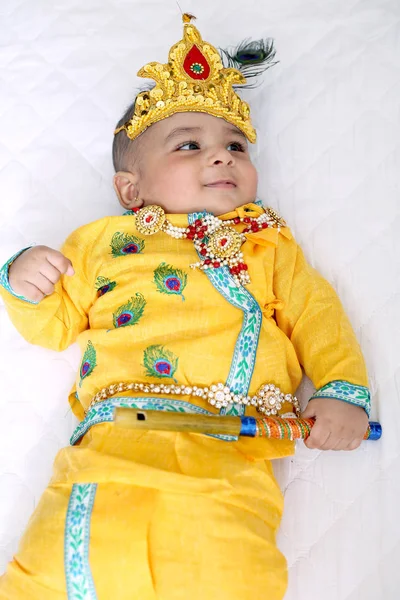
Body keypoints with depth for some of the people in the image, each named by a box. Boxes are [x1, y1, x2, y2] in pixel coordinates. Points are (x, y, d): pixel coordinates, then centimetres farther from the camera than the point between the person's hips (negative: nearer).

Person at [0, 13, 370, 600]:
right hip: (112, 444, 1)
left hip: (227, 460, 0)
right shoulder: (102, 241, 22)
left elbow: (316, 314, 17)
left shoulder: (266, 243, 24)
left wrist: (343, 390, 2)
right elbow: (53, 325, 24)